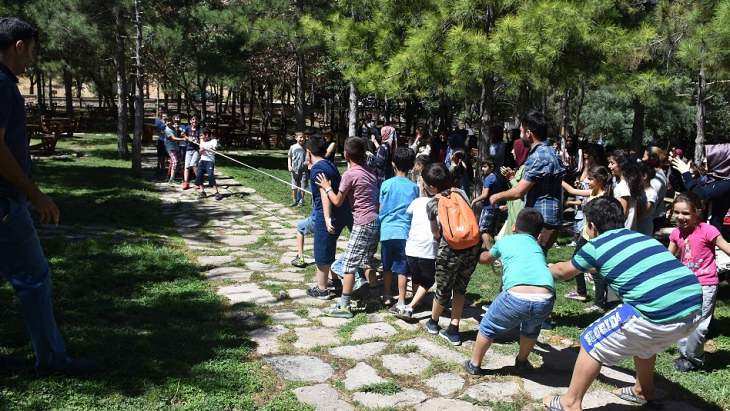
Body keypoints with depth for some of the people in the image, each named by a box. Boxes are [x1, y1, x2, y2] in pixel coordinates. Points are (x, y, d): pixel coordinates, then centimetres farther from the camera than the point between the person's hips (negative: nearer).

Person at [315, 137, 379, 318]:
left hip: (362, 225, -8)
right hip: (375, 222, 8)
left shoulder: (350, 174, -12)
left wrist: (327, 188, 11)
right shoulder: (370, 172, 11)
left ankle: (343, 306, -1)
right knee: (367, 262, 20)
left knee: (349, 264, -3)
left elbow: (337, 201, -4)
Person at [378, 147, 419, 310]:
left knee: (387, 267, 16)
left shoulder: (386, 184, -4)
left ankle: (387, 297, 27)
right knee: (402, 269, 4)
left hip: (387, 231, 1)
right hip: (405, 232, -1)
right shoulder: (414, 187, -2)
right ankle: (401, 302, 4)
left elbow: (381, 208, 4)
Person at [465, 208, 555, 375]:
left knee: (488, 327, 26)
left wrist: (481, 254, 70)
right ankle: (522, 362, 51)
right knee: (531, 328, 36)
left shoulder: (504, 241, 26)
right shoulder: (537, 246, 31)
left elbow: (485, 258, 47)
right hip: (546, 299, 3)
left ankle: (474, 365, 38)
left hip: (517, 296, -2)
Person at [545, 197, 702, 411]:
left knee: (592, 341, 13)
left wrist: (547, 268, 46)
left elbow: (563, 272, 24)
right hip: (694, 306, 7)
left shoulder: (595, 246, 6)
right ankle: (644, 391, 49)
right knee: (643, 339, 36)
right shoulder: (641, 237, 24)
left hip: (659, 315, -7)